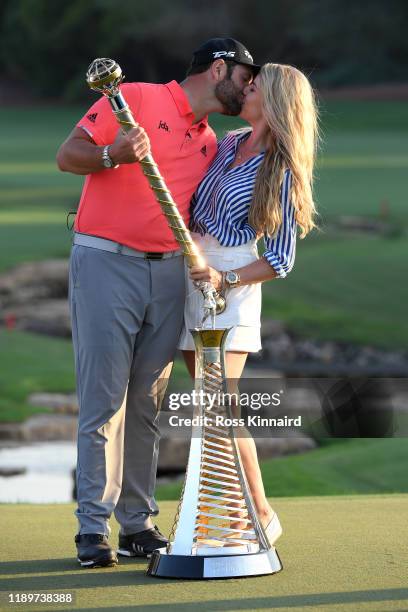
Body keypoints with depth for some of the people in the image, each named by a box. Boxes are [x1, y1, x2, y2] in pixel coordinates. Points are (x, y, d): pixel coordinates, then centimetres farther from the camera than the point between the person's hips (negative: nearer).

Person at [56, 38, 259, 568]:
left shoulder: (210, 143, 18)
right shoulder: (135, 99, -2)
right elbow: (67, 156, -6)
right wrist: (113, 155, -25)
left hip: (169, 271, 6)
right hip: (106, 263, -6)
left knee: (147, 405, 6)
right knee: (104, 400, -7)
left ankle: (139, 523, 10)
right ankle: (94, 528, -4)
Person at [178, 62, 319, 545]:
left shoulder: (283, 172, -6)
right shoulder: (229, 143, 13)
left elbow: (280, 260, -6)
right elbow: (194, 207, 27)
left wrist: (226, 280, -18)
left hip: (232, 287, -7)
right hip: (189, 276, 7)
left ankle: (262, 516, -4)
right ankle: (234, 512, 12)